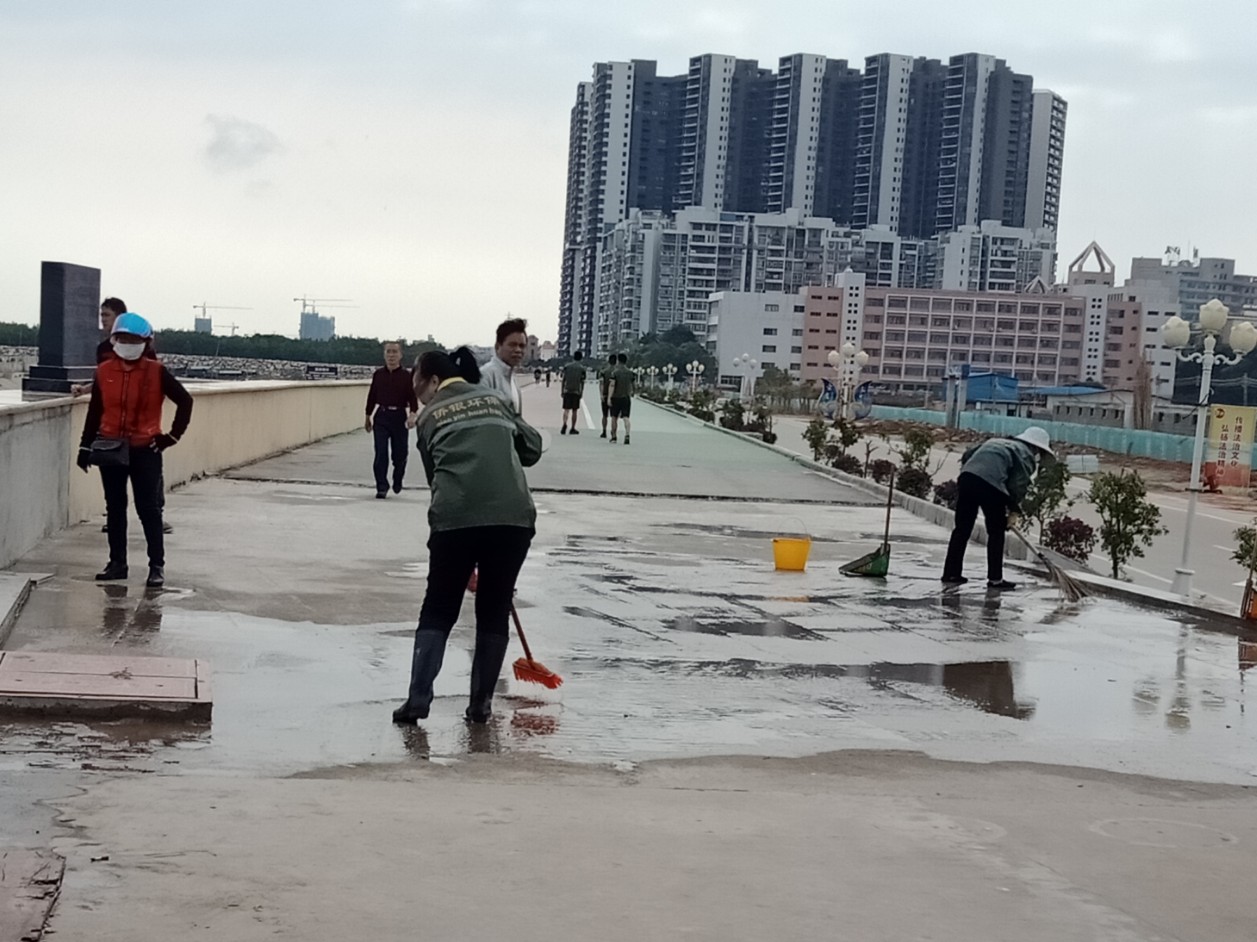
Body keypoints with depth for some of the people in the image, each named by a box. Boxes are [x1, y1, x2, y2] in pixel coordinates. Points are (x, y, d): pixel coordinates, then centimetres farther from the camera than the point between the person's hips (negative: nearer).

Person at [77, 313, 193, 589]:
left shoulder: (156, 372, -7)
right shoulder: (104, 371, 2)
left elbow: (185, 401, -2)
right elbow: (95, 411, 8)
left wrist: (172, 436, -4)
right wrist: (85, 446, 8)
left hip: (145, 450, -3)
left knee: (149, 509, -2)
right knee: (115, 508, 11)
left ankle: (157, 566, 3)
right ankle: (117, 562, 20)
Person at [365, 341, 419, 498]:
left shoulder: (407, 376, -2)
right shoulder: (378, 374, 5)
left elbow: (413, 397, -6)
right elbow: (372, 396, 12)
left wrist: (413, 415, -22)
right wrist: (368, 417, 16)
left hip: (399, 417, -1)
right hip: (381, 416, 1)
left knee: (400, 453, 7)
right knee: (380, 453, -6)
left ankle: (397, 481, 34)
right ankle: (381, 487, 0)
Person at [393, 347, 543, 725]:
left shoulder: (430, 416, 14)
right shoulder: (495, 399, 21)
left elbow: (434, 472, 17)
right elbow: (532, 447, 21)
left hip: (455, 517, -2)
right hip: (513, 516, 2)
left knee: (438, 609, 11)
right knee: (494, 610, 14)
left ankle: (418, 700, 5)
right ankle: (481, 703, 16)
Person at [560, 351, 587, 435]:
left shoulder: (567, 366, 4)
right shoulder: (582, 368, 0)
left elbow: (563, 380, 4)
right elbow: (582, 382, -1)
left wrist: (562, 391, 10)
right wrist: (581, 392, 8)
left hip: (567, 391, 1)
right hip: (576, 391, -1)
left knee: (566, 409, -1)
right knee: (574, 411, 6)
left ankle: (564, 424, -24)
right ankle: (573, 428, 10)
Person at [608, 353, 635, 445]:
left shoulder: (615, 372, -9)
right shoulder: (630, 373, 4)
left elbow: (612, 385, -16)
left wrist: (609, 397, -17)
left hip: (616, 397, -2)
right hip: (626, 397, 2)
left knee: (614, 418, 12)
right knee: (626, 417, -4)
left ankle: (613, 437, 19)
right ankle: (627, 435, -25)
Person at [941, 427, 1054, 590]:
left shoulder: (996, 442, 33)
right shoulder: (1027, 456, 13)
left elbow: (967, 455, 26)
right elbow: (1018, 485, 2)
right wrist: (1014, 511, 9)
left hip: (967, 476, 6)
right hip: (991, 484, -6)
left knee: (962, 529, 13)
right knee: (996, 533, 9)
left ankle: (951, 574, 17)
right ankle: (995, 578, 12)